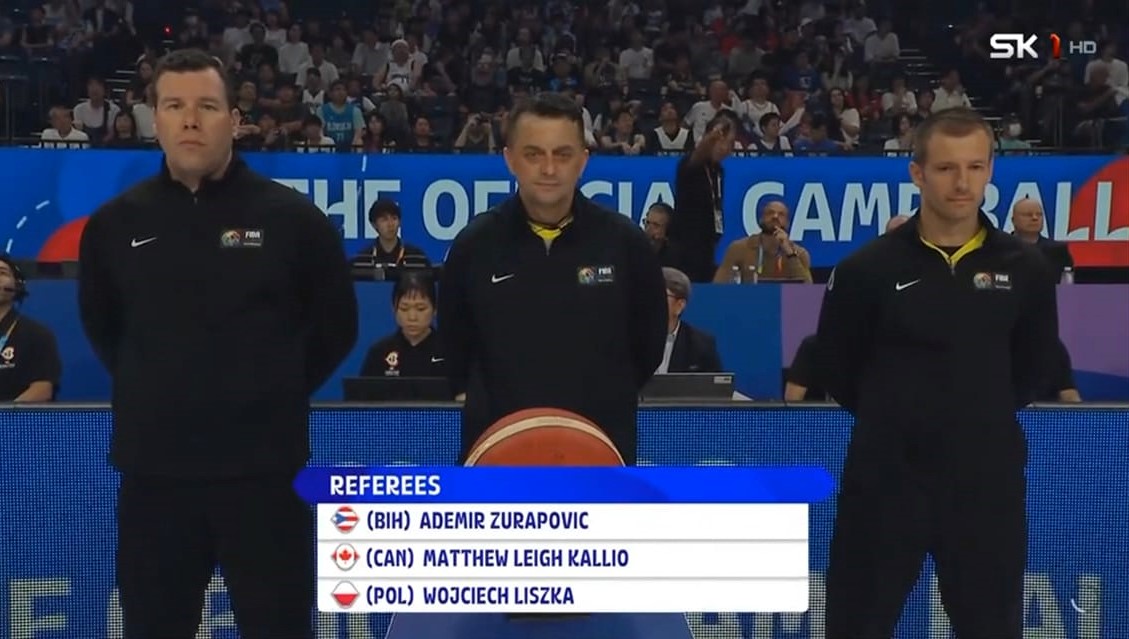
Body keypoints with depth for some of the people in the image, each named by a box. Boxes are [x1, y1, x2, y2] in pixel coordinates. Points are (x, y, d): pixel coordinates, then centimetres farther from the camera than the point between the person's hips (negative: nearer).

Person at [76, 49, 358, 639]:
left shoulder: (292, 218, -3)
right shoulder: (115, 223, 4)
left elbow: (336, 325, 7)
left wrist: (279, 392, 4)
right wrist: (152, 391, 13)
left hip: (265, 468, -2)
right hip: (153, 469, 2)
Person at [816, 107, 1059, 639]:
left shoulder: (1024, 269, 0)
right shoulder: (867, 268, -7)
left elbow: (1035, 369, 12)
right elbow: (835, 368, 3)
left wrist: (983, 417, 9)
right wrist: (890, 419, 8)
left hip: (987, 479, 2)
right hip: (885, 478, -2)